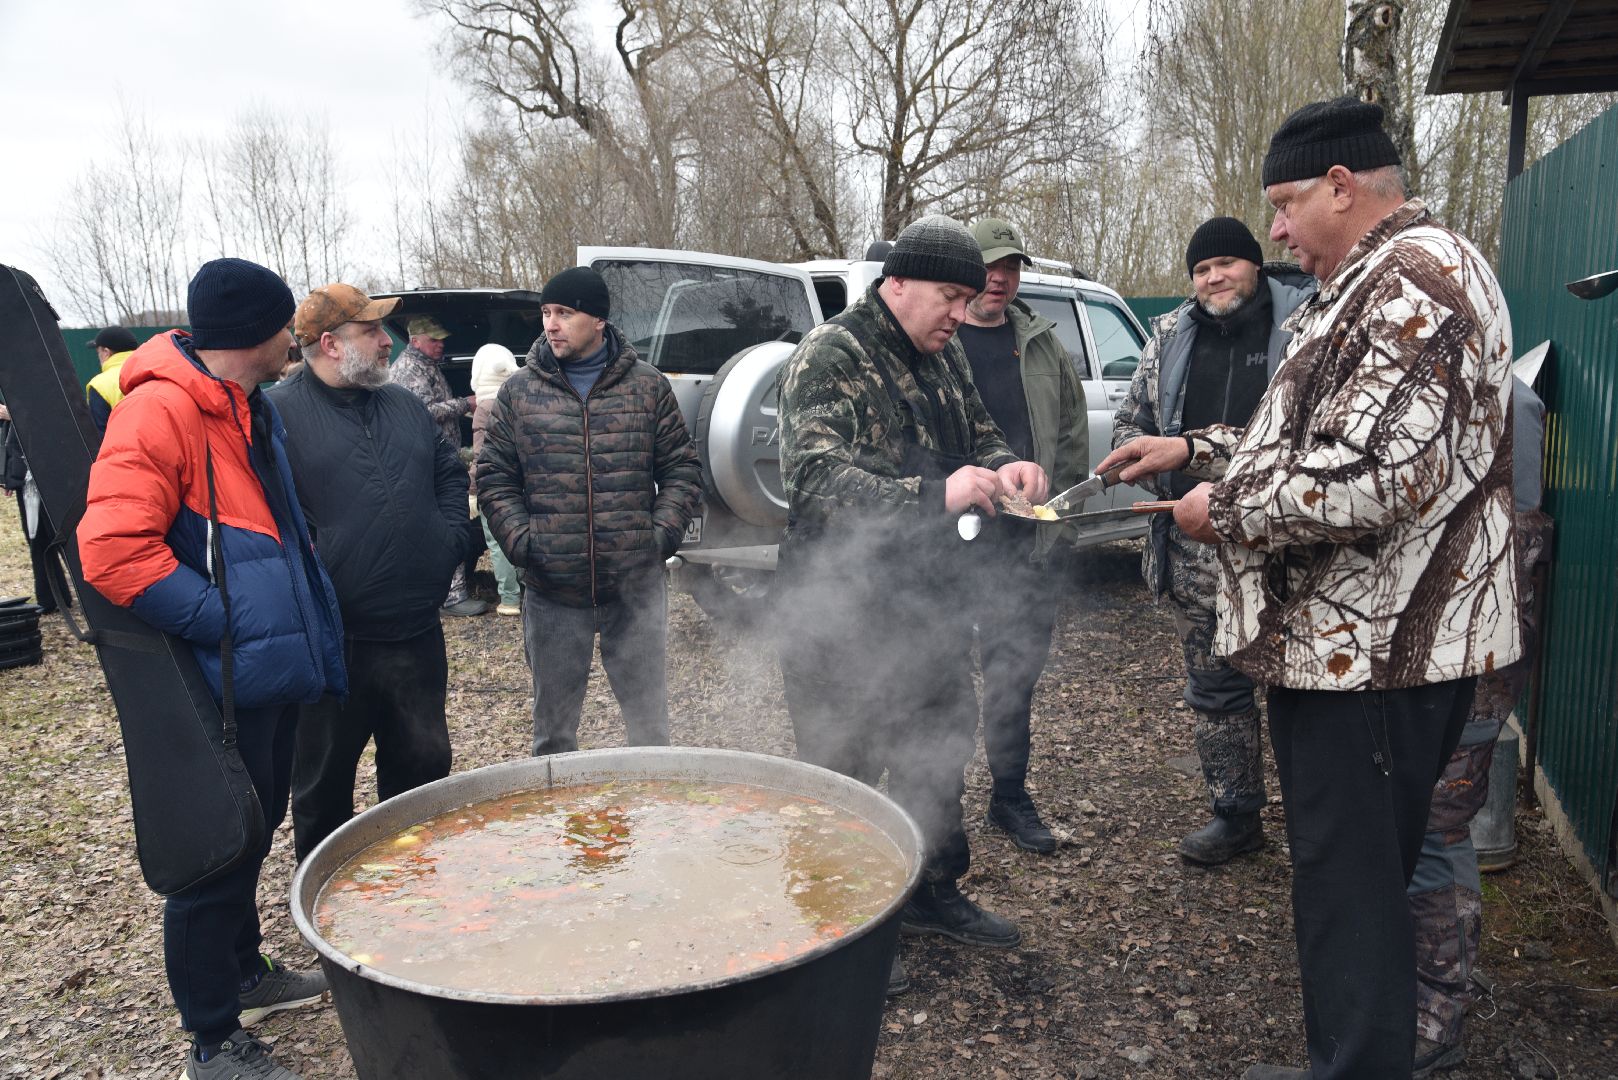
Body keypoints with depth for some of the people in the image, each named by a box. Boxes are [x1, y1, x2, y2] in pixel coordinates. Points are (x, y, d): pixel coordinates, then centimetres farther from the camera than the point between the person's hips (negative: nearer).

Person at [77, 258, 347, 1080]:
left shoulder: (251, 410, 12)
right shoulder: (160, 410, -18)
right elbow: (112, 551, -26)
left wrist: (303, 628, 15)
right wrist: (225, 621, -23)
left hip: (270, 672, 9)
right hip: (220, 683, -9)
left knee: (253, 834, 23)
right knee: (219, 852, 2)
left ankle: (243, 972, 42)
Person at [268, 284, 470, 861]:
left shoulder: (403, 404, 11)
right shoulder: (279, 413, -8)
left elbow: (451, 472, 20)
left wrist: (449, 539, 7)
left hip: (417, 632, 6)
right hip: (332, 640, -5)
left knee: (424, 763, 17)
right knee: (324, 780, 11)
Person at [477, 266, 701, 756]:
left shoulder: (648, 385, 3)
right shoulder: (518, 391, 4)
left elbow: (681, 468, 6)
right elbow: (495, 478, 6)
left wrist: (663, 533, -6)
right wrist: (521, 540, -7)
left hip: (637, 587, 0)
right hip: (552, 592, 1)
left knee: (649, 722, 11)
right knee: (553, 727, 13)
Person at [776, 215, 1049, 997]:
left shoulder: (943, 356, 10)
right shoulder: (829, 357, -15)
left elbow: (976, 434, 21)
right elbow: (815, 478, -26)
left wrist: (1004, 465, -4)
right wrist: (937, 495, -36)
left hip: (926, 594, 8)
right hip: (839, 604, -8)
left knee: (940, 746, 19)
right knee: (843, 769, 2)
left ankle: (933, 894, 38)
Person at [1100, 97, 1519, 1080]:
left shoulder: (1411, 279, -17)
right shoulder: (1385, 278, 17)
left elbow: (1370, 477, -29)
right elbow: (1312, 430, 27)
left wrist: (1225, 508, -15)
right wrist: (1194, 449, 20)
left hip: (1371, 650, -11)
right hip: (1368, 638, 11)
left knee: (1350, 889, 0)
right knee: (1364, 877, 20)